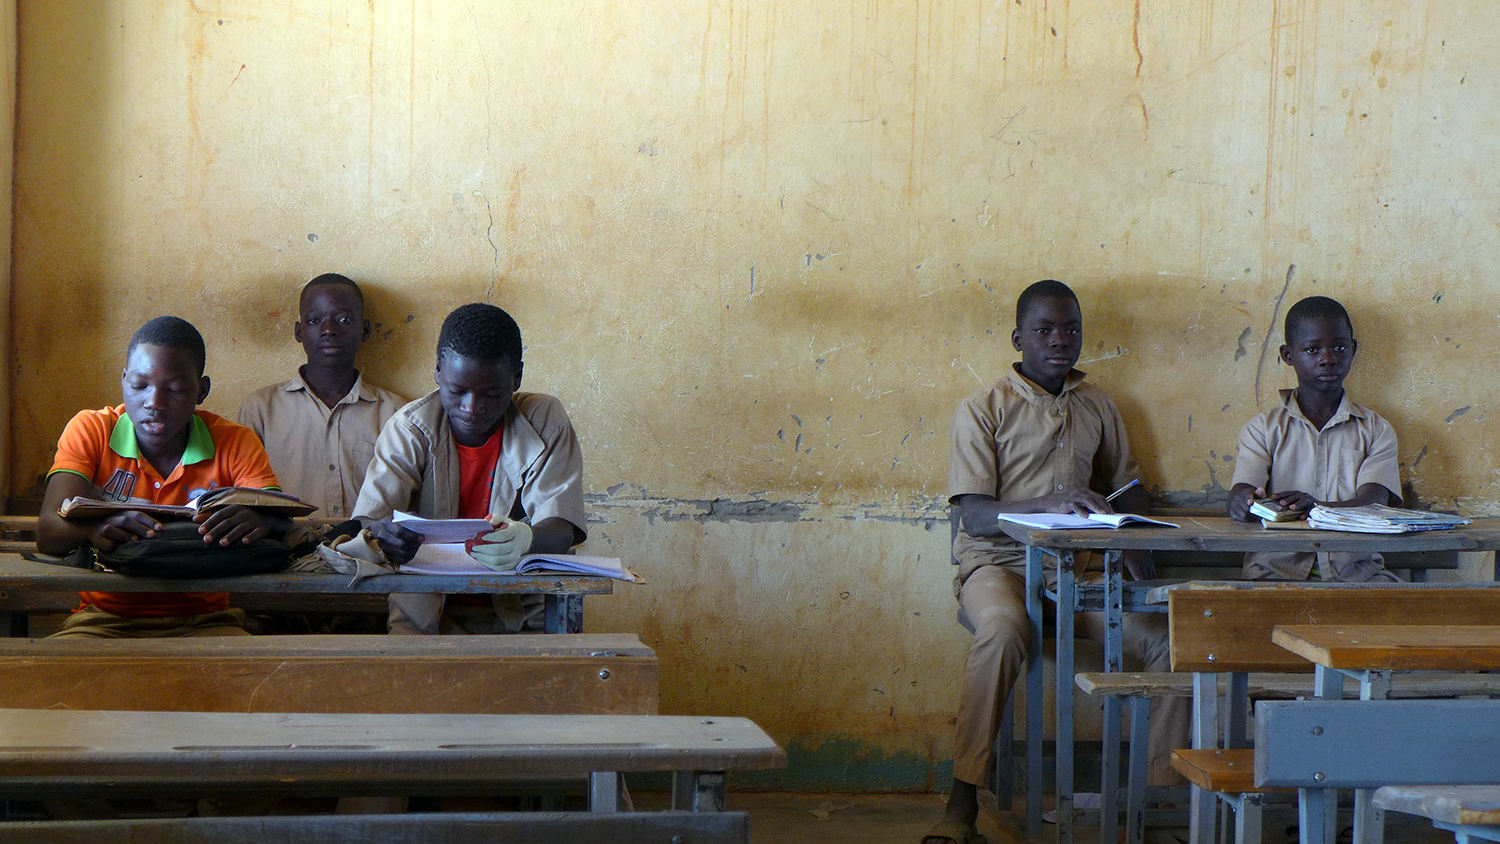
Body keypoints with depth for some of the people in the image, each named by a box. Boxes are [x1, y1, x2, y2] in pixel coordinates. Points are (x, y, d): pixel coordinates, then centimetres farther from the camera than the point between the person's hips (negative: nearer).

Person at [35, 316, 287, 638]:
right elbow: (48, 532, -13)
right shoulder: (90, 431, 0)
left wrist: (258, 521, -37)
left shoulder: (235, 443, 2)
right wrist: (95, 529, -38)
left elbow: (281, 525, -10)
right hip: (106, 619, 0)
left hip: (203, 620, 1)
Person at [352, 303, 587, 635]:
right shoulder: (410, 427, -1)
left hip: (522, 616, 1)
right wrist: (381, 534, -34)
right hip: (425, 617, -1)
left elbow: (562, 528, -10)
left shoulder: (545, 421, -1)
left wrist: (524, 539, -35)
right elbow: (365, 523, -8)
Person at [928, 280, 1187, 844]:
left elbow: (1126, 485, 27)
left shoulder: (1097, 406, 15)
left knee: (1166, 638, -18)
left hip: (1075, 567, 5)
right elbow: (975, 515, -10)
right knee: (1003, 629, -38)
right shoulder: (982, 410, -1)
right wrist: (1050, 504, -27)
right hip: (997, 564, -5)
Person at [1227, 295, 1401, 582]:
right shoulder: (1262, 429, 11)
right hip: (1278, 566, -2)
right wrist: (1244, 503, -31)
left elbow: (1373, 502, -5)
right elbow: (1240, 492, -3)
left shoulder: (1375, 430, 12)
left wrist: (1321, 508, -29)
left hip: (1354, 567, 2)